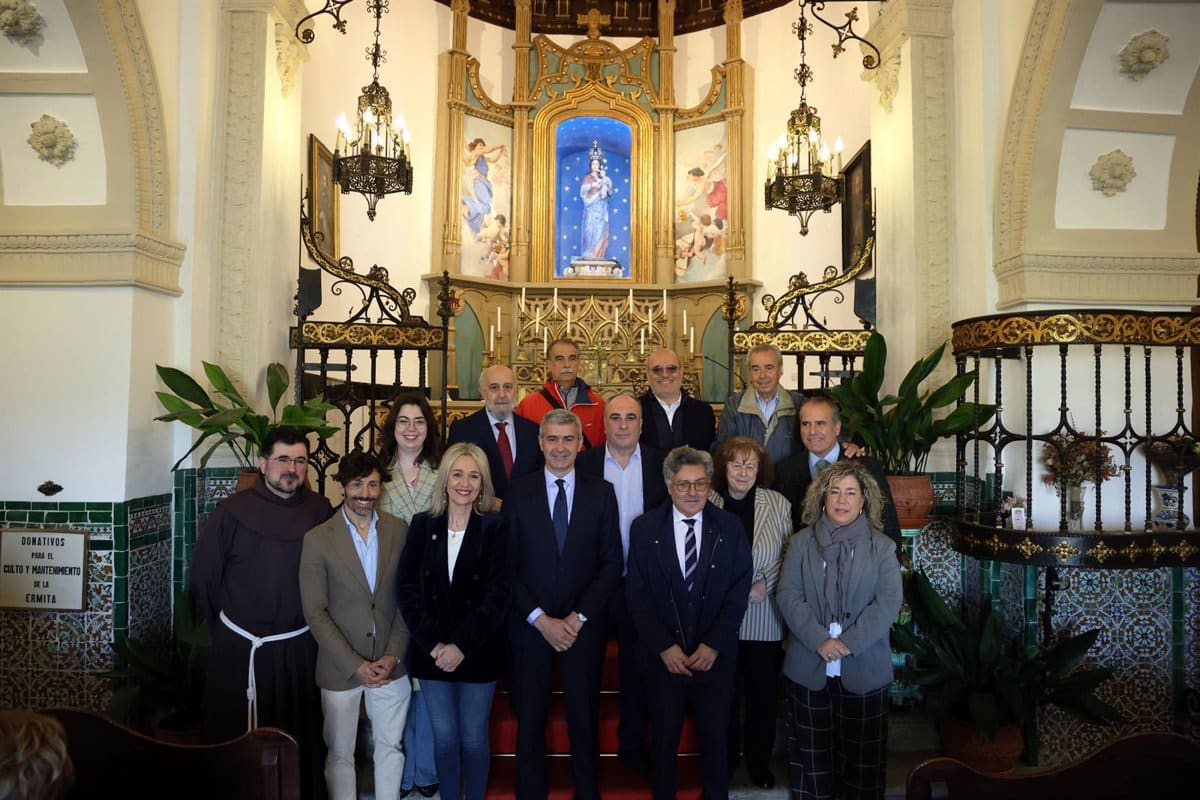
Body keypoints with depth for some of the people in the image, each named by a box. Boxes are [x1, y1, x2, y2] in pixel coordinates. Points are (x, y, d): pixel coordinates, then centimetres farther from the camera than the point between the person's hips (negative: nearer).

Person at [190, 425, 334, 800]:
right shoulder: (233, 511, -8)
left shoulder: (321, 511, -3)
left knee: (299, 735, 14)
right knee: (234, 735, 11)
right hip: (240, 646, -1)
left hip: (300, 646, 2)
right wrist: (224, 624, 5)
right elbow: (203, 572, -1)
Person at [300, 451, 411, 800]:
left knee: (390, 747, 15)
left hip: (390, 664, 2)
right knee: (340, 754, 12)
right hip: (341, 667, -2)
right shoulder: (318, 539, -8)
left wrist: (393, 655, -7)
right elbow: (315, 613, -9)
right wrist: (355, 665, -13)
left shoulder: (399, 530, -1)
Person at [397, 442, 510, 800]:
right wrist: (432, 643, -10)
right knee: (444, 737, 12)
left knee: (474, 738, 9)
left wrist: (461, 646, -15)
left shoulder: (494, 528, -5)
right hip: (431, 652, 2)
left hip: (478, 651, -2)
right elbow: (408, 589, -2)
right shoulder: (423, 525, 1)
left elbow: (498, 595, -10)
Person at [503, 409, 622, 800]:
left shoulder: (601, 492, 1)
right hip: (530, 626, 0)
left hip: (584, 627, 1)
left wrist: (579, 617, -8)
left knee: (585, 719, 12)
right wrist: (540, 619, -10)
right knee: (530, 720, 11)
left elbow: (611, 563, -1)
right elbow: (507, 566, -4)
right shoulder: (517, 492, -2)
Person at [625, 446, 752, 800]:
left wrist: (714, 644, -10)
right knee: (665, 736, 14)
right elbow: (636, 593, -5)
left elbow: (739, 591, -4)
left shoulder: (730, 528, -3)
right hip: (664, 655, 0)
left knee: (715, 737, 13)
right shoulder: (645, 528, -5)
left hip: (715, 655, 1)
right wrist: (664, 646, -11)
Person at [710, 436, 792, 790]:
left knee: (762, 693, 14)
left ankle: (759, 761, 35)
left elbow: (789, 556, -2)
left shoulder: (778, 504, -4)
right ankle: (724, 760, 34)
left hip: (763, 620, 1)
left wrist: (765, 585, -13)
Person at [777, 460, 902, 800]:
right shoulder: (801, 542, 3)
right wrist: (819, 640, -16)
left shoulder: (882, 547, 1)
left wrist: (848, 643, -17)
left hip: (864, 669, -1)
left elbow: (888, 602, -8)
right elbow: (787, 594, -4)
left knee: (862, 753, 10)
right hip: (808, 666, 1)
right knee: (811, 750, 11)